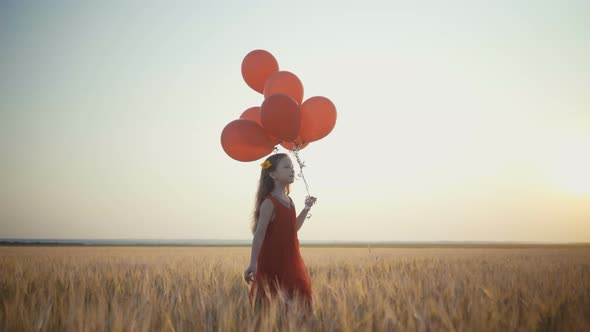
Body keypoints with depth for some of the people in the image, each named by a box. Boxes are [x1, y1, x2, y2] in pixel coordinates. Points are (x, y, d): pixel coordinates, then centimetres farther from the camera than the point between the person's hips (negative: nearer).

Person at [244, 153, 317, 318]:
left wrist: (307, 208, 16)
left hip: (290, 261, 8)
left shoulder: (289, 201, 10)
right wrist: (253, 263, -25)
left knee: (298, 299, 10)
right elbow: (259, 234, -19)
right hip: (272, 262, -8)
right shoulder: (269, 203, -14)